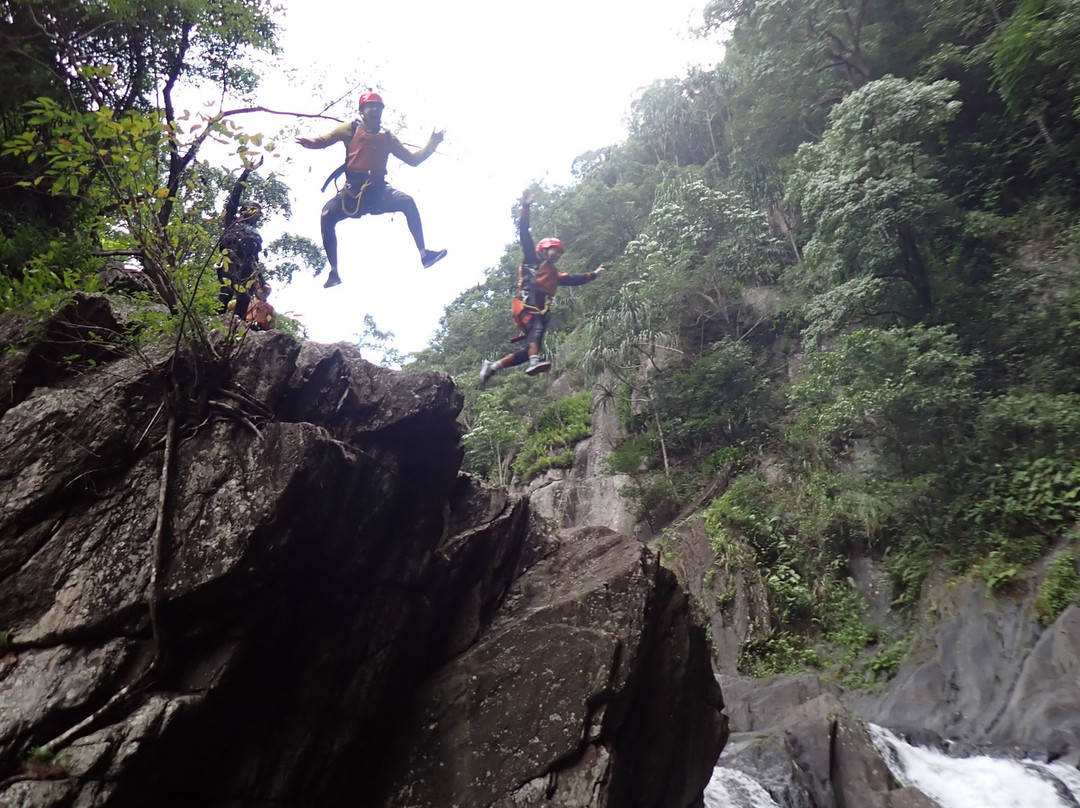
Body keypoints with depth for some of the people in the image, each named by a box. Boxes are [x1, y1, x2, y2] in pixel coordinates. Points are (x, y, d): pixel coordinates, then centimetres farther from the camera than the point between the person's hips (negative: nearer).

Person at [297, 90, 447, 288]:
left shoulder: (388, 138, 17)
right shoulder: (351, 129, 10)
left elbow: (413, 160, 18)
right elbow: (324, 140, 2)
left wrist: (432, 144, 7)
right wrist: (311, 142, -20)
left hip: (378, 191, 1)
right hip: (352, 192, -1)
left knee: (408, 202, -26)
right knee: (327, 214, -25)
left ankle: (424, 253, -27)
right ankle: (334, 272, -18)